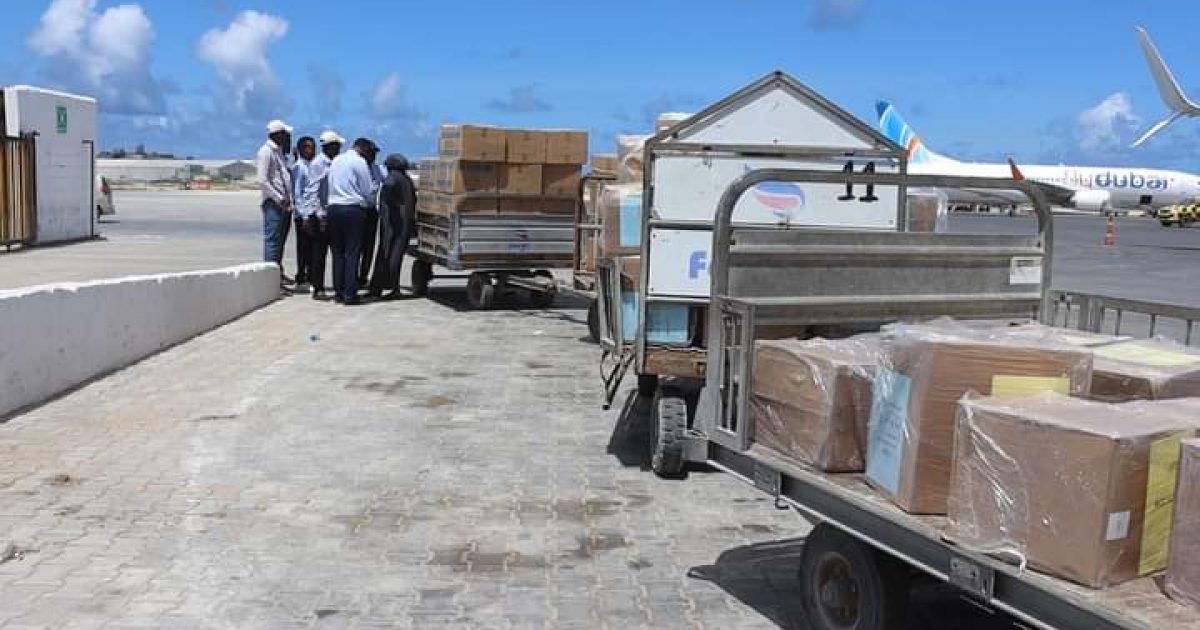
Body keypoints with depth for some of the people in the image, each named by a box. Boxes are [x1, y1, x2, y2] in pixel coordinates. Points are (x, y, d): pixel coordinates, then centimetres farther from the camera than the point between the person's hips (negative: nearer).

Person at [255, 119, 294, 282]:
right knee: (272, 239, -7)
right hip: (273, 202, -9)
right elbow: (262, 180, -16)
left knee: (281, 239, 12)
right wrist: (279, 198, -17)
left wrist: (289, 198, 9)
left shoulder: (280, 152, 18)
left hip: (284, 203, 9)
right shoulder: (266, 151, -9)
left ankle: (278, 272, 20)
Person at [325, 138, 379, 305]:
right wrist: (369, 203, 16)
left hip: (334, 207, 6)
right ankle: (350, 294, -7)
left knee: (337, 251, 10)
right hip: (353, 208, -6)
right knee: (352, 252, -5)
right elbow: (368, 190, -4)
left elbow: (331, 185, 19)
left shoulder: (336, 160, 17)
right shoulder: (360, 162, -5)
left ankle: (338, 291, 11)